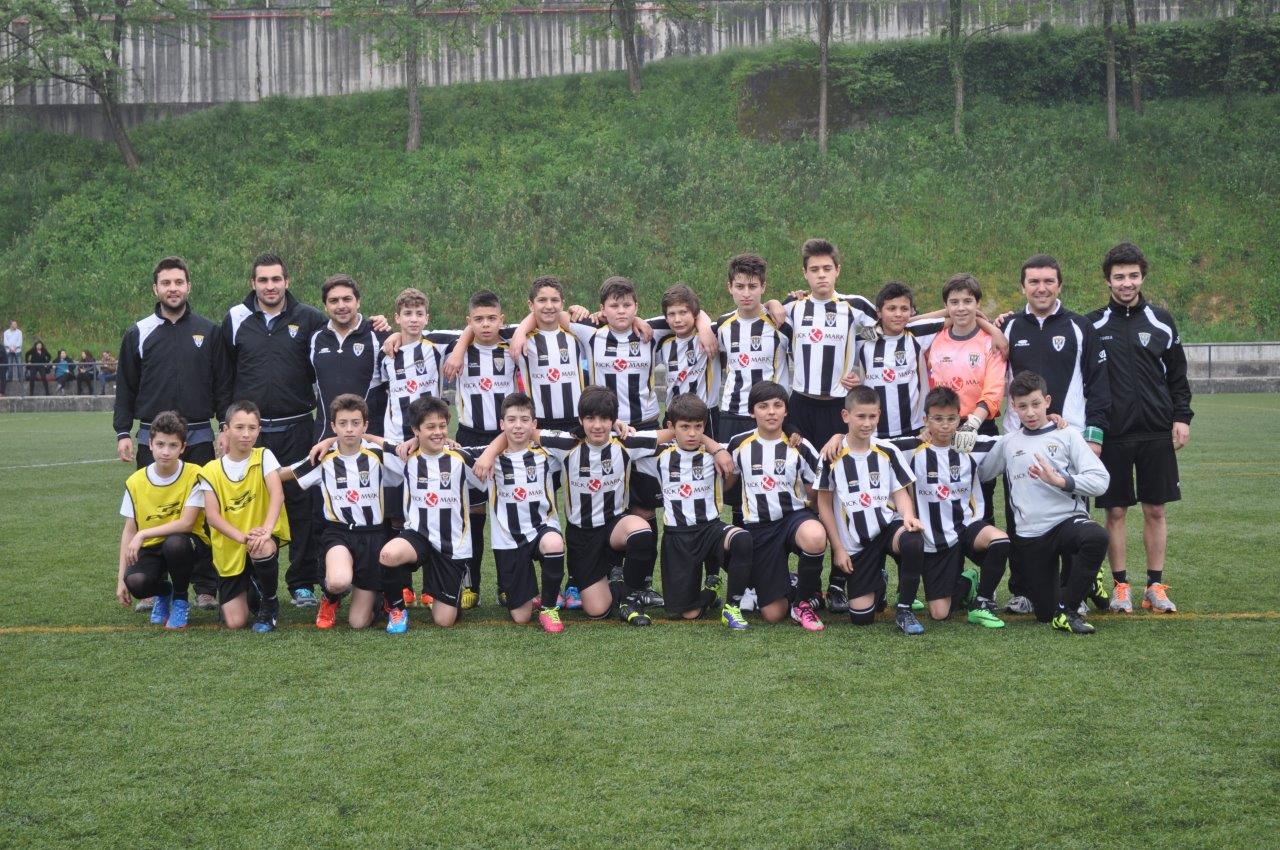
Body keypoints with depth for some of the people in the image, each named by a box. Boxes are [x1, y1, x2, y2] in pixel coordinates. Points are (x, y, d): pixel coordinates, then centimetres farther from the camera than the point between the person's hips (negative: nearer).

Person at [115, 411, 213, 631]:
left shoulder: (194, 476, -14)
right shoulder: (136, 482, -4)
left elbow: (186, 523, -19)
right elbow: (129, 531, 1)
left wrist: (143, 534, -24)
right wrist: (121, 578, -4)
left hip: (186, 542, -2)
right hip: (151, 548, 2)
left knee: (175, 543, -38)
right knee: (135, 582, -30)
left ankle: (180, 600, -7)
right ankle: (163, 592, 11)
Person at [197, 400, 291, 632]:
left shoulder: (264, 457, -5)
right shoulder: (212, 471, -3)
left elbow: (277, 494, -20)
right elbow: (212, 516, -11)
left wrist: (266, 530, -37)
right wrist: (242, 536, -28)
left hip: (262, 538, -1)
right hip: (229, 551, 1)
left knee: (262, 550, -39)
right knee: (235, 623, -8)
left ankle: (269, 604, -9)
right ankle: (248, 590, 30)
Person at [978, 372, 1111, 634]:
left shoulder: (1067, 435, 2)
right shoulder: (1008, 442, 12)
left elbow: (1100, 480, -7)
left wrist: (1060, 480, -21)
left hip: (1068, 519, -2)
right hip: (1029, 534, 2)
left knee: (1097, 537, -38)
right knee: (1045, 613, 0)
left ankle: (1067, 610, -20)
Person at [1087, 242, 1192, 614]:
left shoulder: (1161, 322, 6)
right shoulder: (1094, 325, 2)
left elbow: (1177, 376, 11)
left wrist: (1181, 417, 2)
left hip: (1157, 433, 1)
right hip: (1112, 434, -1)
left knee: (1155, 510, 5)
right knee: (1115, 510, 3)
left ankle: (1156, 586, 13)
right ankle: (1120, 586, 12)